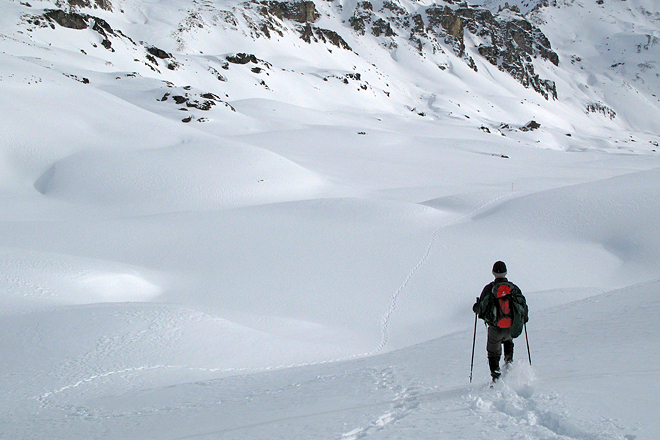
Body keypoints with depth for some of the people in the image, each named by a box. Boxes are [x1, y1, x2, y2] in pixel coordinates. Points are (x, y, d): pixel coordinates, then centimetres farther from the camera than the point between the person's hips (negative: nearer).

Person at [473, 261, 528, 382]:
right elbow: (523, 307, 2)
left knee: (493, 354, 12)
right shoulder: (514, 288, -1)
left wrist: (476, 308, 18)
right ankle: (509, 360, 15)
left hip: (495, 328, -2)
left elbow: (481, 308, -6)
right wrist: (523, 318, 23)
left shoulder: (489, 288, -6)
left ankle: (496, 377, -2)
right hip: (511, 329, 2)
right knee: (508, 340, 36)